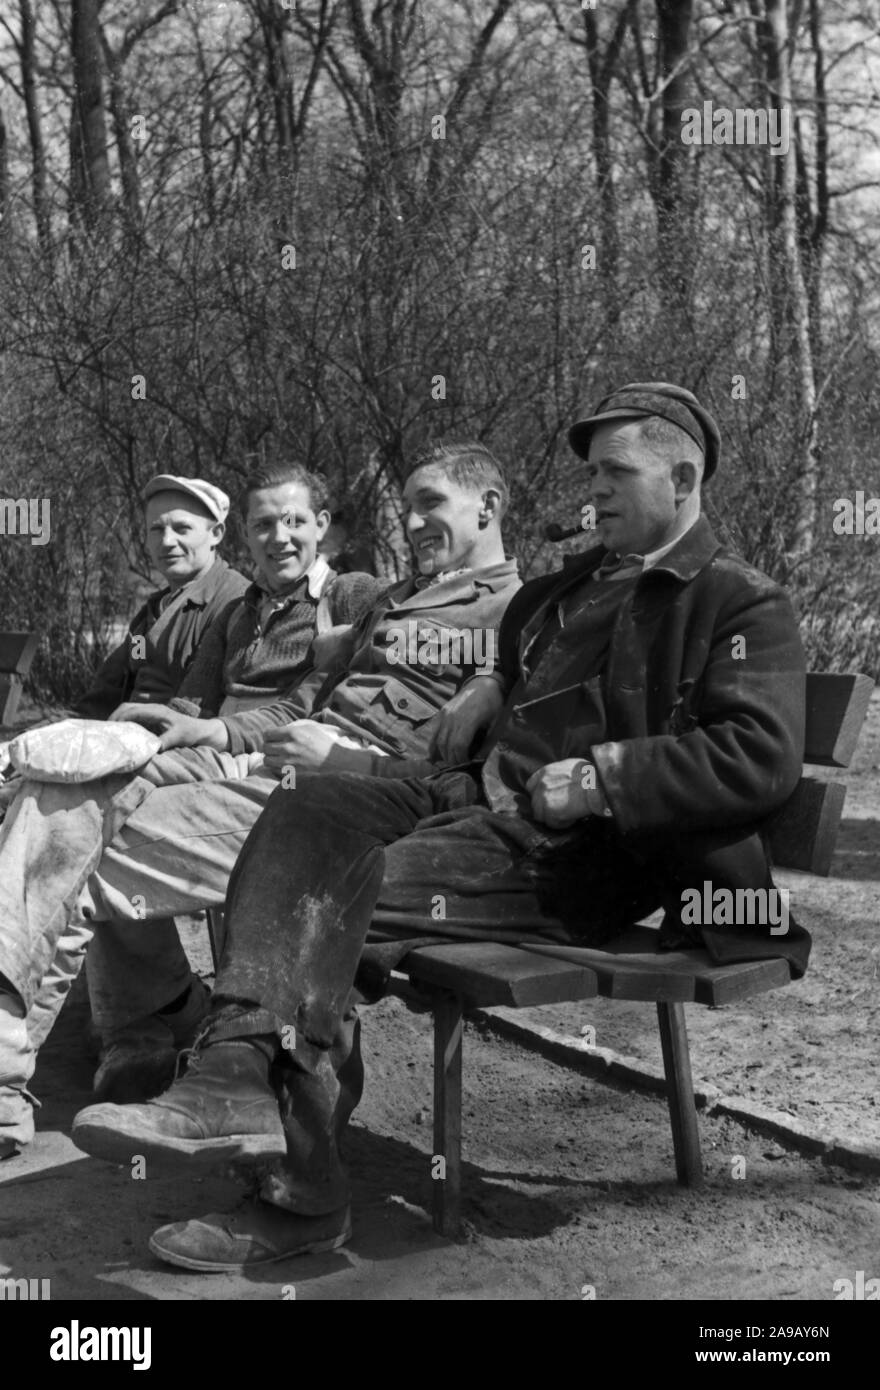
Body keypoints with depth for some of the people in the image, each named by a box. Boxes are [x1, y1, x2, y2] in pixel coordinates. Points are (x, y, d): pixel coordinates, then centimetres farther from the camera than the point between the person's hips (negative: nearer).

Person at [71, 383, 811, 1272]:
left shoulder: (742, 605, -3)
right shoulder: (580, 583, 24)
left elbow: (762, 760, -17)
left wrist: (602, 776, -20)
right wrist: (496, 687, 23)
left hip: (577, 849, -9)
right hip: (486, 796, 9)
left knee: (342, 891, -25)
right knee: (306, 812, -13)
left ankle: (299, 1187, -23)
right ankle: (239, 1076, -27)